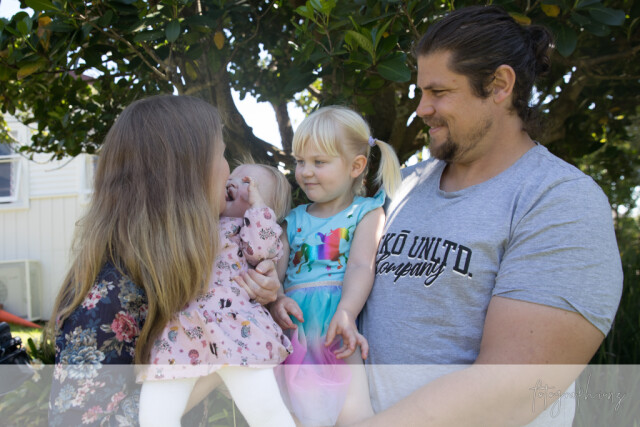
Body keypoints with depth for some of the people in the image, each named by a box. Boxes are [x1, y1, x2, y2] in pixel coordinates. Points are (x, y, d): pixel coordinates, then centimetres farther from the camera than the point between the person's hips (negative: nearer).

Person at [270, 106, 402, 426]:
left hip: (336, 318, -3)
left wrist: (346, 314, -23)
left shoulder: (366, 212, 8)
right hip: (293, 321, 4)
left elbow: (361, 266, -6)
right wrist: (276, 300, -10)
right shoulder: (294, 219, 20)